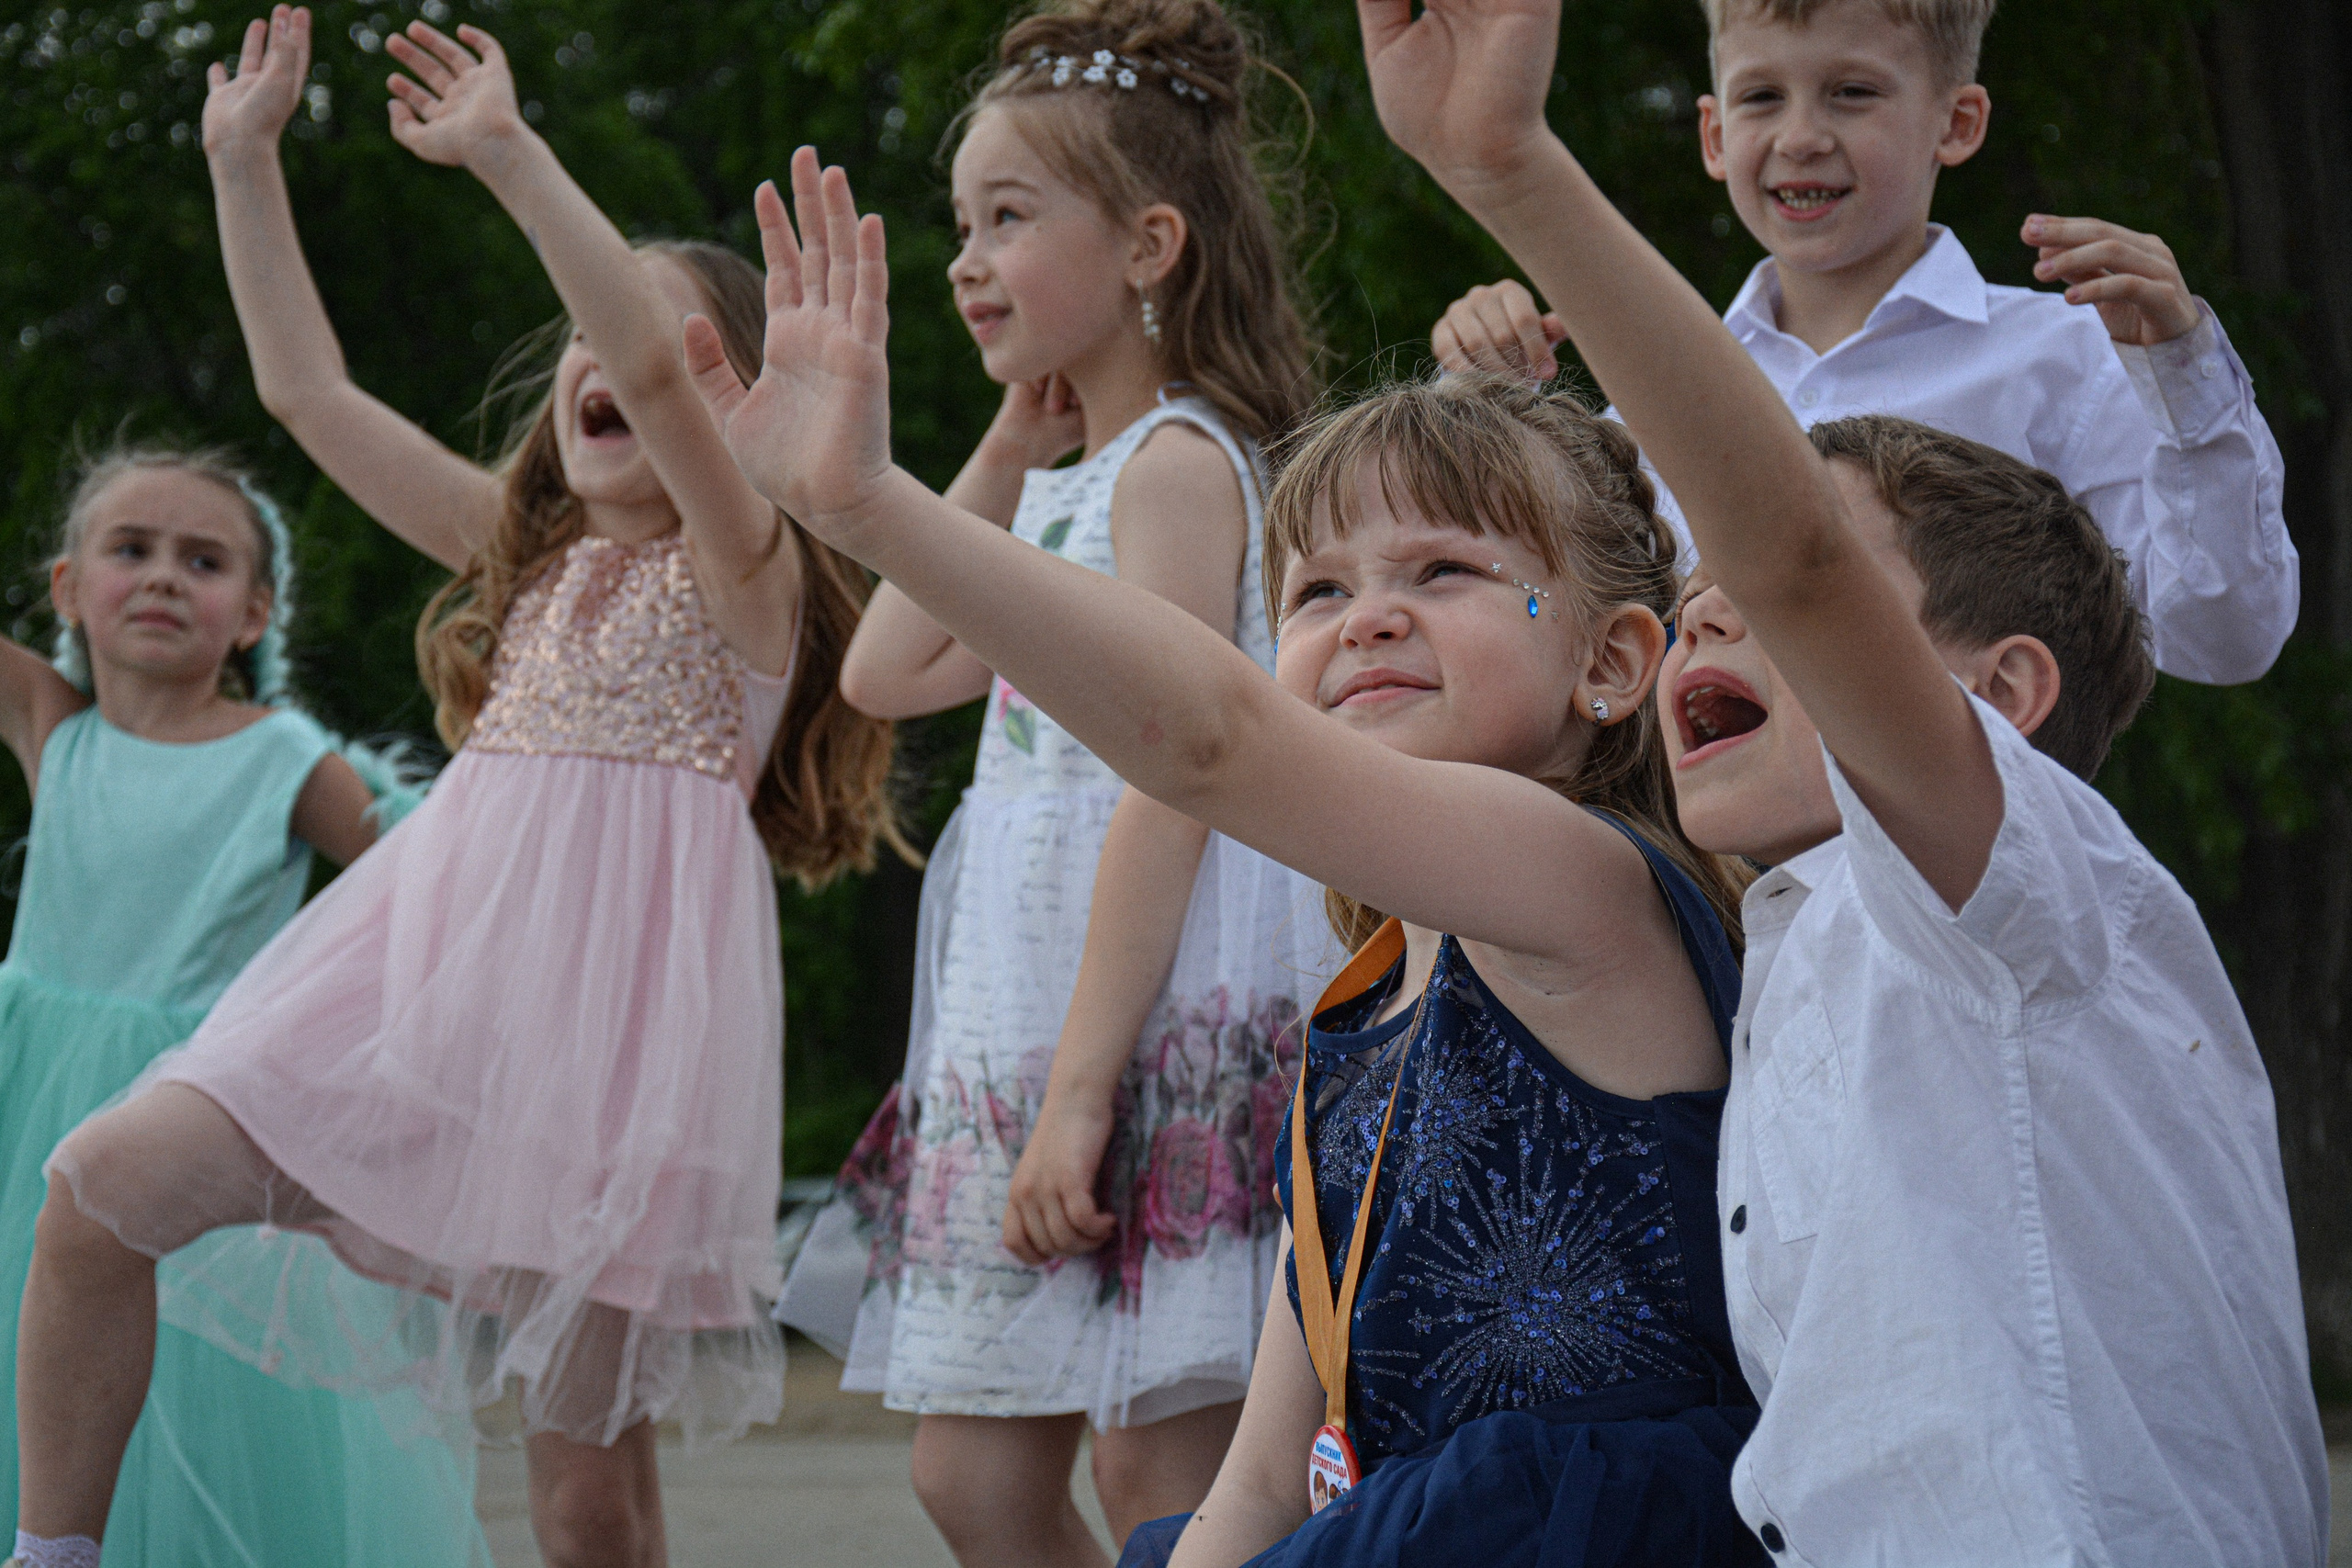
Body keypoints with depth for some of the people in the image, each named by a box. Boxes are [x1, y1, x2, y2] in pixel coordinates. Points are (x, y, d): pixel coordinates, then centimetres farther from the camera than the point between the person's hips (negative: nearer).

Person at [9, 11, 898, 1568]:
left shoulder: (741, 563, -1)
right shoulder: (529, 553, 19)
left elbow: (653, 362, -20)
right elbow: (310, 391, 19)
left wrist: (512, 156, -25)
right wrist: (245, 159, 15)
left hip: (614, 990, -6)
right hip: (436, 963, 6)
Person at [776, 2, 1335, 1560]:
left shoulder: (1180, 459, -10)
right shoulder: (1077, 484, 17)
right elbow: (886, 672, 23)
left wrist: (1079, 1086, -24)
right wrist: (1011, 448, 17)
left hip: (1158, 1014, -10)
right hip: (1025, 1009, 10)